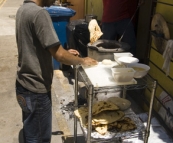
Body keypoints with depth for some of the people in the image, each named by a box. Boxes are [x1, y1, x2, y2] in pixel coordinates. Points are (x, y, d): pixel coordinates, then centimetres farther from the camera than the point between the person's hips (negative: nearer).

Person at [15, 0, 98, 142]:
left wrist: (64, 52, 10)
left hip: (25, 84, 9)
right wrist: (82, 60, -6)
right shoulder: (39, 13, -23)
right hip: (36, 89, -9)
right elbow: (59, 55, -23)